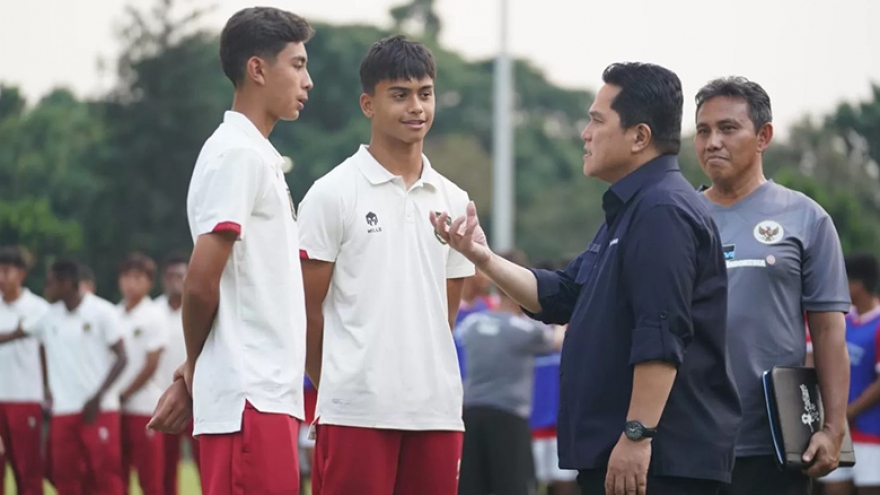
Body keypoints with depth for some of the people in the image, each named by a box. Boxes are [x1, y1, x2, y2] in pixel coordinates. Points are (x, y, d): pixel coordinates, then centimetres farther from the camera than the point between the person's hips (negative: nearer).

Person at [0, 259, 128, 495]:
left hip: (99, 410, -5)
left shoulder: (101, 312, -5)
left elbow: (121, 358, -6)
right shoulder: (49, 317, 9)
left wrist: (97, 398, -13)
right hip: (63, 411, 5)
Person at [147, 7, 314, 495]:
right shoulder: (237, 154, -10)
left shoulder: (258, 156, 19)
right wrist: (194, 372, 1)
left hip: (268, 394, 9)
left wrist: (193, 379, 10)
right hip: (250, 398, -9)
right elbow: (201, 284, -15)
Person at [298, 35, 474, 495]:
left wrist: (426, 381, 13)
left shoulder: (454, 201, 14)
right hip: (356, 411, -5)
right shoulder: (333, 194, -1)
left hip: (437, 410, 5)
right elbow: (308, 310, 1)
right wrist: (336, 386, 6)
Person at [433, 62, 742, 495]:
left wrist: (637, 434, -26)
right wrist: (483, 258, 13)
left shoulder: (663, 212, -15)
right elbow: (558, 296, 23)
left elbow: (661, 338, -23)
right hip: (614, 457, 11)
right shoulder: (631, 211, 21)